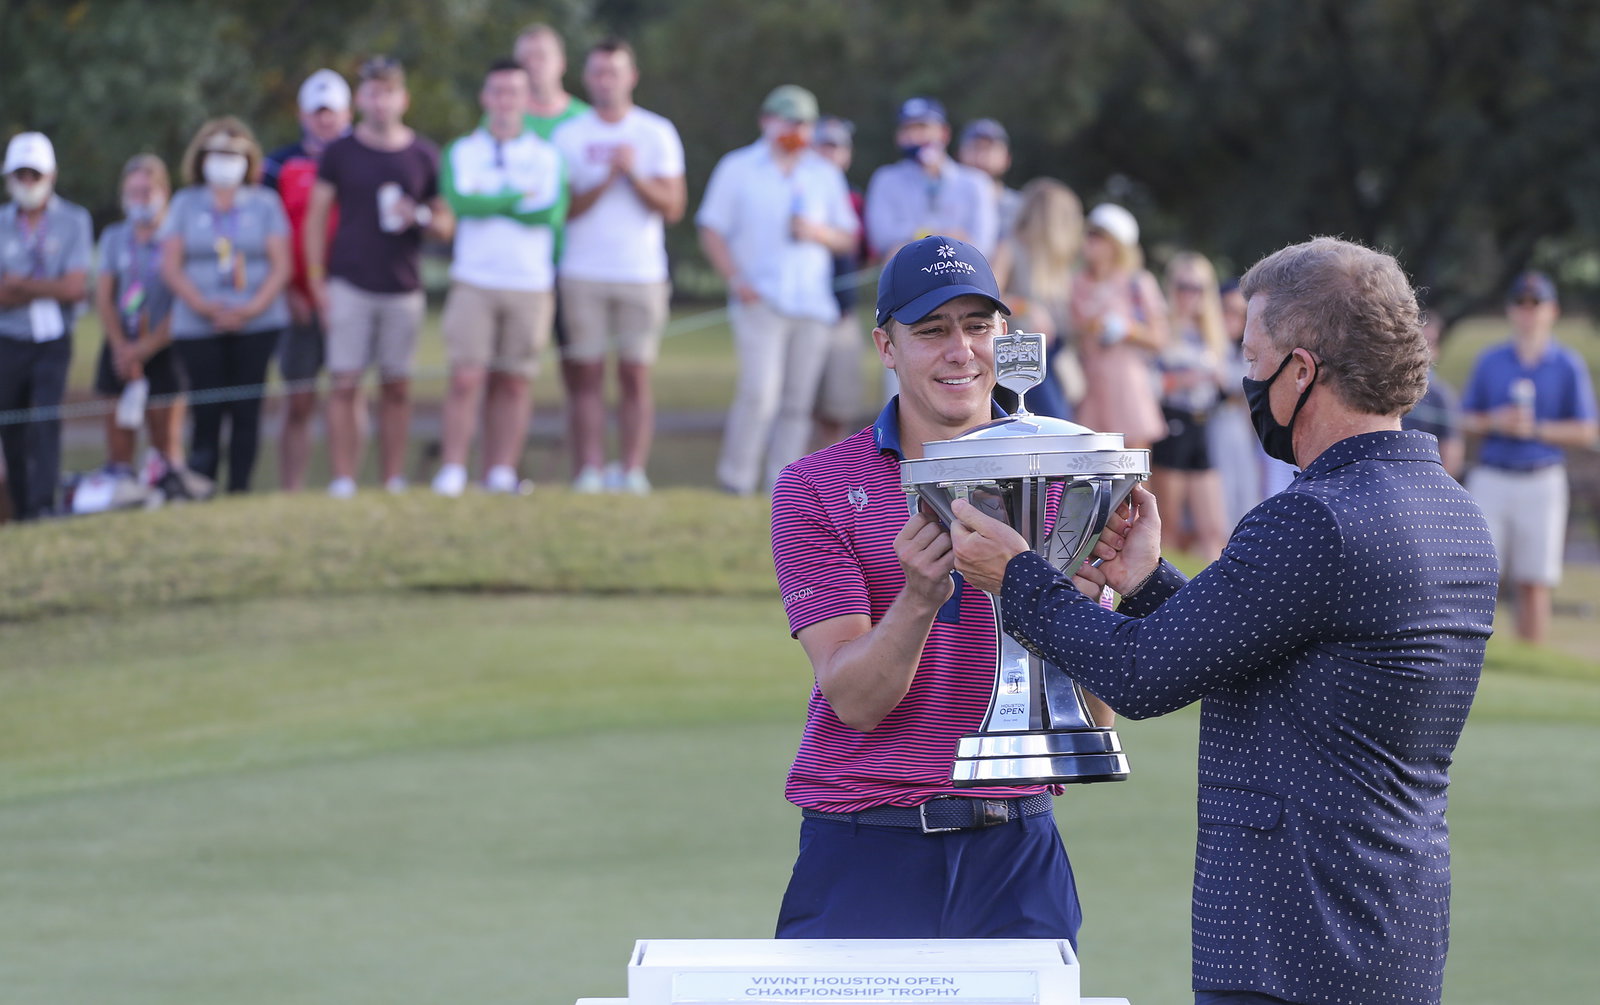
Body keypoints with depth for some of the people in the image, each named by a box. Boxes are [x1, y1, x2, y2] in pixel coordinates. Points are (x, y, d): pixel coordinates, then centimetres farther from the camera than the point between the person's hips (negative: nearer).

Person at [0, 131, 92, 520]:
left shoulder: (74, 221, 2)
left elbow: (76, 288, -8)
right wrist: (49, 289, -11)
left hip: (53, 342, -2)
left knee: (46, 421, -17)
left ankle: (44, 504, -22)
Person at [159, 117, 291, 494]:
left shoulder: (264, 204, 9)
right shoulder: (185, 204, 10)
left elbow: (281, 266, 3)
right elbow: (171, 266, 3)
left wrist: (252, 308, -12)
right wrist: (203, 305, -12)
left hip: (257, 323, 0)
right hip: (199, 326, 0)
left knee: (246, 410, -4)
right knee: (208, 410, -8)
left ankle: (239, 491, -2)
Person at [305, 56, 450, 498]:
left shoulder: (424, 155, 8)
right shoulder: (339, 153, 4)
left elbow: (447, 225, 11)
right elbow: (316, 218, 6)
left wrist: (420, 217, -11)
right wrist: (317, 283, -1)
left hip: (403, 287, 1)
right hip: (350, 285, -1)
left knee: (397, 387, 4)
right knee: (346, 384, -7)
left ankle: (394, 480, 9)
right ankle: (343, 481, -6)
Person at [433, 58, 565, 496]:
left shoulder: (547, 155, 9)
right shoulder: (461, 152, 9)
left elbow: (553, 212, -8)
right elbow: (460, 201, -11)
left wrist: (490, 204, -6)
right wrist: (520, 200, -6)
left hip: (530, 284, 1)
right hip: (474, 281, -1)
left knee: (513, 383, 1)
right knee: (466, 378, -9)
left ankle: (502, 473, 4)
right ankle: (452, 471, -6)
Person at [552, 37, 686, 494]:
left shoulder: (657, 134, 7)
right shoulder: (569, 136, 7)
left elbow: (672, 207, 2)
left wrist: (634, 174, -13)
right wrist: (606, 180, -12)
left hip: (642, 273, 0)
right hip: (582, 274, 0)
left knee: (636, 376, -2)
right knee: (586, 377, -4)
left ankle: (633, 471, -2)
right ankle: (589, 471, -3)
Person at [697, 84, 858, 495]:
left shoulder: (825, 175, 17)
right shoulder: (737, 168, 8)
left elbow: (848, 238, 17)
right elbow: (712, 231, 4)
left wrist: (817, 232, -5)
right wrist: (736, 280, -10)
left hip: (813, 303, 4)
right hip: (760, 302, -4)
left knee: (798, 398, 0)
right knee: (760, 390, -17)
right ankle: (736, 479, -9)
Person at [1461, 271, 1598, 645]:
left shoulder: (1569, 367, 3)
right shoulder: (1490, 361, 9)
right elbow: (1466, 420, 13)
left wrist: (1536, 429, -12)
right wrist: (1494, 422, -8)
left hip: (1541, 484, -2)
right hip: (1490, 480, 2)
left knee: (1534, 585, -2)